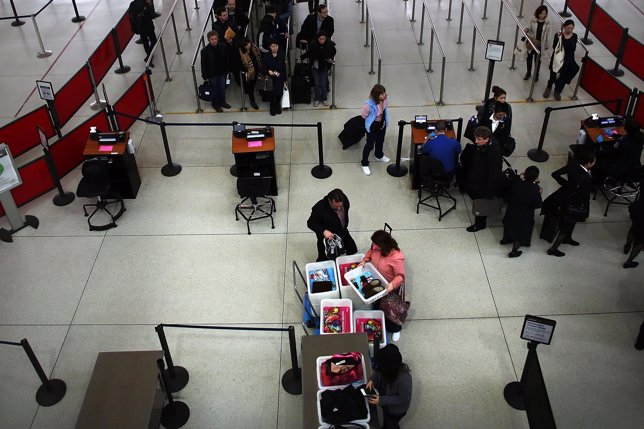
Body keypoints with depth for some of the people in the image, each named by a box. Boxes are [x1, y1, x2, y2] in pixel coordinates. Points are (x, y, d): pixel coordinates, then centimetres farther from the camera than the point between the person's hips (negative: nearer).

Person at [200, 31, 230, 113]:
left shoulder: (223, 47, -12)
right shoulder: (205, 51, -22)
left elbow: (226, 59, 3)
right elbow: (203, 64, -13)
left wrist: (226, 70, 8)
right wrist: (205, 76, -10)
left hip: (222, 72, 4)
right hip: (212, 74, -4)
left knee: (222, 88, 19)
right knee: (215, 89, 13)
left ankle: (222, 102, 43)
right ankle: (215, 104, 35)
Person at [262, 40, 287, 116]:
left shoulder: (281, 55, -1)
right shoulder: (266, 55, -6)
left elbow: (284, 67, 4)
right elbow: (264, 68, -2)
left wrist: (285, 79, 5)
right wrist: (268, 71, -25)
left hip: (280, 78, 2)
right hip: (270, 78, -2)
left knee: (279, 92, 0)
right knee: (272, 93, -7)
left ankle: (277, 106, 31)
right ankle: (272, 107, 21)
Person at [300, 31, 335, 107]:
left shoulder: (329, 45, -14)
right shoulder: (313, 45, -15)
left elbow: (332, 54, 3)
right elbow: (308, 53, 0)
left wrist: (331, 59, -12)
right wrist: (301, 57, -7)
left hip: (324, 67, 0)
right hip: (315, 67, 0)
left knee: (324, 84, 7)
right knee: (317, 84, 5)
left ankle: (324, 99, 23)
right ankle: (317, 99, 19)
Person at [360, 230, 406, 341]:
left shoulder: (396, 257, -40)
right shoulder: (376, 247, -20)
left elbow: (400, 275, -31)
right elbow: (370, 251, 5)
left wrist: (392, 284, -47)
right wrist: (365, 260, -12)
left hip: (390, 285, -6)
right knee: (377, 304, 27)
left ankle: (395, 329, 44)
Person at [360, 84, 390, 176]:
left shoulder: (385, 99, -20)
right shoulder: (369, 104, -36)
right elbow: (364, 116, -16)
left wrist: (384, 120, 11)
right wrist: (373, 120, -1)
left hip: (382, 124, 6)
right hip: (372, 126, -6)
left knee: (380, 141, 29)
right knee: (370, 144, 9)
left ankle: (379, 156, 58)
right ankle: (365, 164, 29)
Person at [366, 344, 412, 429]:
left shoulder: (404, 378, -42)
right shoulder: (385, 368, -24)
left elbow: (404, 399, -31)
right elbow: (377, 371, -1)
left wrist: (381, 400, -33)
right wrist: (372, 380, -22)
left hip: (396, 409, -6)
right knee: (386, 420, 35)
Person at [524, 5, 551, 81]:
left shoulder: (547, 22, -8)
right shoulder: (533, 19, -11)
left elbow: (548, 33, 1)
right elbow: (530, 29, -1)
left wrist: (547, 44, 4)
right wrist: (527, 30, -25)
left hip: (540, 44, 0)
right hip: (532, 42, 0)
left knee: (537, 59, 13)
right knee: (529, 58, 14)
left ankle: (536, 74, 33)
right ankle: (528, 73, 36)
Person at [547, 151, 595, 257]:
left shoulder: (573, 165, -18)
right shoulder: (586, 179, -35)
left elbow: (555, 174, -9)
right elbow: (585, 198, -23)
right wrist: (585, 214, -8)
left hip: (567, 197, 7)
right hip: (575, 206, -7)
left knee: (571, 221, 33)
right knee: (567, 227, 14)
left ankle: (567, 238, 58)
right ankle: (553, 249, 28)